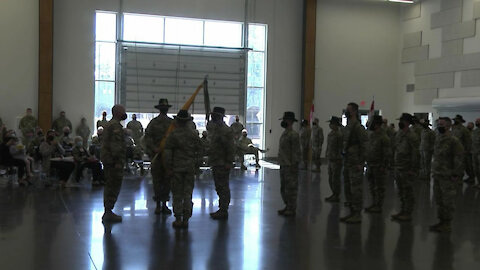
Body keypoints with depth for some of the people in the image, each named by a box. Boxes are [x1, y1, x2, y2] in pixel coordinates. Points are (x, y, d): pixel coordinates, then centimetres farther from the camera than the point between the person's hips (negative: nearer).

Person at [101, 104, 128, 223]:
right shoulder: (116, 125, -15)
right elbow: (116, 145, -22)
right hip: (114, 160, -11)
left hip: (107, 159, 11)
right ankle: (108, 213, -4)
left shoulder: (109, 124, 19)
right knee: (114, 187, -6)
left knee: (109, 186, 15)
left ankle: (107, 212, 22)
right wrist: (118, 161, -22)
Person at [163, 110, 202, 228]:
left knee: (177, 194, 5)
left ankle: (178, 219, 6)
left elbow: (167, 153, -6)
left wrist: (168, 168, -1)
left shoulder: (173, 135, -6)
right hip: (190, 168, 2)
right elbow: (199, 151, 7)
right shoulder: (194, 135, 3)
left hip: (177, 168, -2)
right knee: (188, 194, 7)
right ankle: (186, 219, 7)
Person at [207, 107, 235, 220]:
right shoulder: (214, 129, 13)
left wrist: (229, 162, -20)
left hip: (222, 164, -10)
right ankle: (222, 209, 24)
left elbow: (231, 148, -18)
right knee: (219, 187, 15)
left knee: (223, 187, -4)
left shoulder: (226, 130, -16)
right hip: (215, 163, 10)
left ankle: (223, 211, 1)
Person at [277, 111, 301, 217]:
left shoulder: (293, 135, -15)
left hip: (290, 167, -10)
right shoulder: (284, 133, 14)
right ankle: (287, 207, 26)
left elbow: (296, 152, -17)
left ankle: (292, 209, 5)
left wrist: (293, 166, -19)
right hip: (283, 166, 10)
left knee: (291, 188, -3)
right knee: (283, 188, 16)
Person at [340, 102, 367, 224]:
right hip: (347, 163, 9)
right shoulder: (347, 127, 14)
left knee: (356, 190, -3)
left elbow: (364, 146, -16)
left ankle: (357, 215, 3)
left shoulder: (358, 127, -14)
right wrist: (344, 161, 17)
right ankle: (352, 212, 22)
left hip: (355, 164, -9)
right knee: (348, 189, 13)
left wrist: (361, 163, -19)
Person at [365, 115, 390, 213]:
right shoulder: (371, 135, 11)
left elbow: (387, 153, -16)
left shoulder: (384, 137, -14)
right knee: (372, 186, 15)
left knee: (379, 187, -1)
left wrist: (383, 166, -18)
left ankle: (379, 206, 5)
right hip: (370, 164, 8)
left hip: (378, 166, -8)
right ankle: (374, 204, 25)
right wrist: (367, 162, 17)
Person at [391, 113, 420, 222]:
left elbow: (416, 153, -18)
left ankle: (408, 214, 8)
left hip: (407, 169, -9)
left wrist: (412, 169, -17)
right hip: (398, 167, 9)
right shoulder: (399, 133, 10)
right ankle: (403, 211, 27)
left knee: (407, 192, 0)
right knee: (401, 192, 16)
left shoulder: (411, 136, -16)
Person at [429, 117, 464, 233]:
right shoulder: (438, 138, 10)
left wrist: (456, 174, -14)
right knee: (439, 200, 15)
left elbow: (460, 158, -15)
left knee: (448, 202, 2)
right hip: (437, 175, 8)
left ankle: (447, 224, 11)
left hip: (448, 177, -8)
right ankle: (441, 221, 27)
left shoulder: (453, 141, -15)